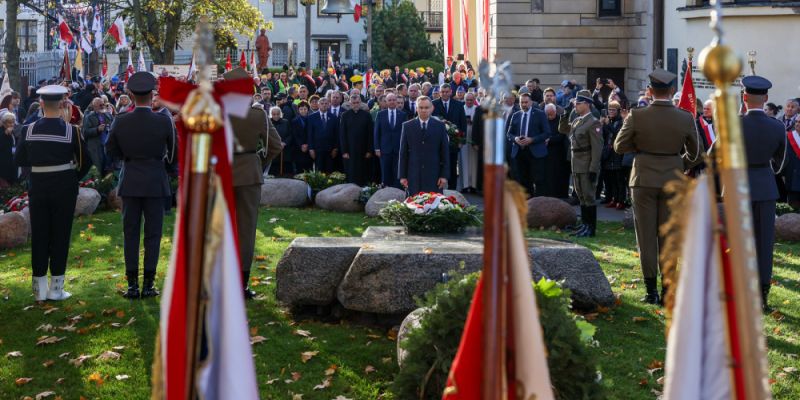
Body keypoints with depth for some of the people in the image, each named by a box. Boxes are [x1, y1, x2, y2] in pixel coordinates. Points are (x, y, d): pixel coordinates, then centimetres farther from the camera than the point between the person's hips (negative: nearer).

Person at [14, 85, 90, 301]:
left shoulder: (29, 130, -4)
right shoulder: (71, 131, -10)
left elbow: (20, 160, 4)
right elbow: (84, 161, -5)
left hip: (38, 188, 2)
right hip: (64, 188, -2)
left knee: (39, 236, 10)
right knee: (60, 236, 6)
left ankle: (39, 288, 15)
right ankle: (56, 288, 8)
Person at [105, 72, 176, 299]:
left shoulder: (120, 123, -7)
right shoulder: (163, 122, -11)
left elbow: (111, 151, 5)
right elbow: (173, 150, 3)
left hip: (130, 182, 2)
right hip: (155, 181, -2)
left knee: (130, 233, 8)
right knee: (152, 234, 5)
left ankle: (132, 285, 8)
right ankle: (148, 284, 6)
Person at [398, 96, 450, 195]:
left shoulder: (440, 126, 4)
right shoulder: (407, 126, 5)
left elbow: (445, 152, 4)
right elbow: (403, 153, 6)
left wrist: (444, 175, -1)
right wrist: (402, 176, 2)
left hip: (434, 175, 0)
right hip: (413, 175, 0)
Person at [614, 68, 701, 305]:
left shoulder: (637, 116, -11)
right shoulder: (686, 119, -5)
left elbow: (619, 146, -1)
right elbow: (695, 153, 7)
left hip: (644, 180, -1)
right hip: (672, 181, 2)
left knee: (646, 236, 5)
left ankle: (651, 290, 7)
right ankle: (667, 291, 10)